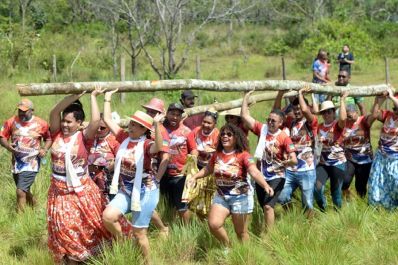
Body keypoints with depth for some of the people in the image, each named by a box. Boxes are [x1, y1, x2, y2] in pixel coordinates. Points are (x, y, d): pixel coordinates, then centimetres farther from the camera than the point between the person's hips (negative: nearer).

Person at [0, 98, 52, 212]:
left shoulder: (41, 124, -9)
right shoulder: (11, 122, -4)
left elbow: (49, 138, 5)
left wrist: (44, 149, -14)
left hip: (31, 164, -4)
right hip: (16, 163, 4)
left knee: (20, 192, -16)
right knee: (25, 191, 19)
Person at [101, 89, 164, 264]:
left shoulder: (146, 144, -16)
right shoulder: (124, 138, 1)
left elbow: (158, 148, -41)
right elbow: (107, 119, 7)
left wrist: (156, 125, -53)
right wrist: (107, 98, 6)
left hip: (145, 191, -5)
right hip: (126, 190, 6)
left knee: (139, 233, 1)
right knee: (108, 216, -15)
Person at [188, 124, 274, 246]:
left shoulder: (243, 155, -14)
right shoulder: (217, 154, 3)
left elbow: (255, 172, -28)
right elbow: (208, 169, 22)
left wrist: (265, 186, -44)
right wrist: (194, 177, 10)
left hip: (240, 197, -4)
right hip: (221, 196, 4)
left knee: (241, 232, 5)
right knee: (213, 224, -14)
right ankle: (227, 247, 12)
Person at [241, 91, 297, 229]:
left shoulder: (284, 137, -12)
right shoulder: (262, 129, -1)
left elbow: (294, 160, -18)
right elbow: (244, 115, -4)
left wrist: (280, 164, -18)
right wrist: (246, 96, -5)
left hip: (276, 177, -5)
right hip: (261, 176, 5)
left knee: (268, 206, -18)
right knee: (263, 206, 14)